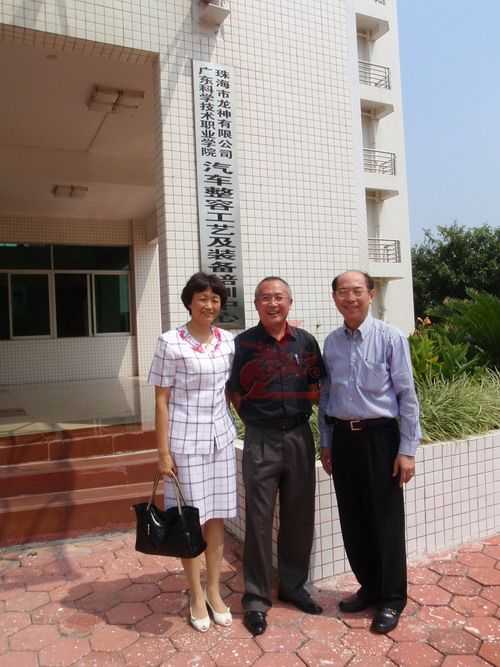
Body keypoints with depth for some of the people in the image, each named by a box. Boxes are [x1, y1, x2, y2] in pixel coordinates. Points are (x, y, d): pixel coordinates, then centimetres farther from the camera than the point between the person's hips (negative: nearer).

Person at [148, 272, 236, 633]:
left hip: (221, 438, 4)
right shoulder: (171, 343, -10)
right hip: (185, 440, -4)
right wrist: (163, 451, -10)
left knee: (217, 517, 13)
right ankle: (196, 595, 26)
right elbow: (161, 400, -9)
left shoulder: (228, 341, 3)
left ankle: (214, 590, 30)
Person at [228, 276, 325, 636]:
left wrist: (299, 411, 1)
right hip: (261, 440, -3)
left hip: (300, 436, 3)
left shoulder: (306, 341, 4)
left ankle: (293, 585, 32)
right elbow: (235, 393, 0)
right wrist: (255, 418, -1)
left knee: (299, 516, 13)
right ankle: (256, 598, 19)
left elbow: (316, 388, 11)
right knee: (259, 519, 4)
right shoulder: (243, 343, -5)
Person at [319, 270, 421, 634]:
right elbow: (325, 396, 10)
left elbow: (407, 396, -8)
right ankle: (369, 587, 35)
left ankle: (391, 599, 26)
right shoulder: (331, 342, 5)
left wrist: (407, 449, -10)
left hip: (379, 436, -4)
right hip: (343, 438, 5)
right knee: (352, 520, 14)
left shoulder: (391, 338, -8)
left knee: (386, 520, 6)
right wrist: (326, 443, 11)